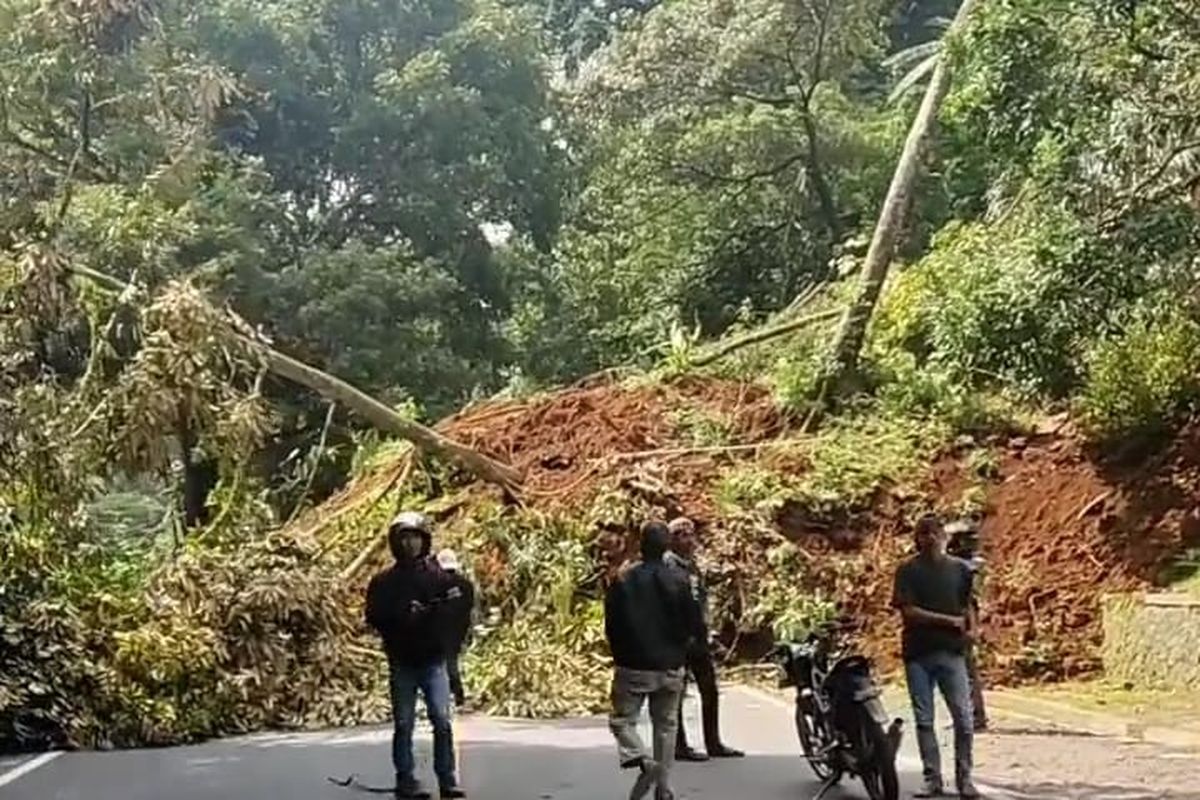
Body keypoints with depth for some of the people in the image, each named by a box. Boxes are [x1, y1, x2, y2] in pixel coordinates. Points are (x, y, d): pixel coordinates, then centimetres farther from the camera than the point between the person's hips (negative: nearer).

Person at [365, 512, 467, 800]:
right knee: (404, 724, 4)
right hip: (401, 664, 0)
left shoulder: (439, 577, 4)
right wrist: (404, 613, -18)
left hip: (433, 660, 0)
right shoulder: (383, 582, 5)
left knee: (442, 721, -6)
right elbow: (374, 617, -4)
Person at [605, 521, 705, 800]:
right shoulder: (678, 581, -7)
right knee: (666, 725, 14)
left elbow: (611, 627, -4)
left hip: (633, 665, -2)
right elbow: (695, 625, -4)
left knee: (623, 719, 8)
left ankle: (641, 759, -20)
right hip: (671, 666, 2)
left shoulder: (623, 581, -10)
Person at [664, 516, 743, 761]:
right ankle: (679, 746, 6)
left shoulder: (692, 566, 17)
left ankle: (714, 744, 20)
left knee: (710, 690, 11)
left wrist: (706, 634, 16)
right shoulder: (668, 565, -10)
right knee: (677, 693, -1)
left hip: (698, 636, 9)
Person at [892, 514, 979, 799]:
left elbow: (967, 605, 15)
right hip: (918, 653, -1)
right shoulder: (908, 570, 0)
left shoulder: (959, 569, 9)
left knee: (963, 718, -4)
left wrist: (971, 628, -5)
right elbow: (907, 611, -8)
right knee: (924, 720, 4)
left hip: (951, 651, 1)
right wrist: (949, 620, -10)